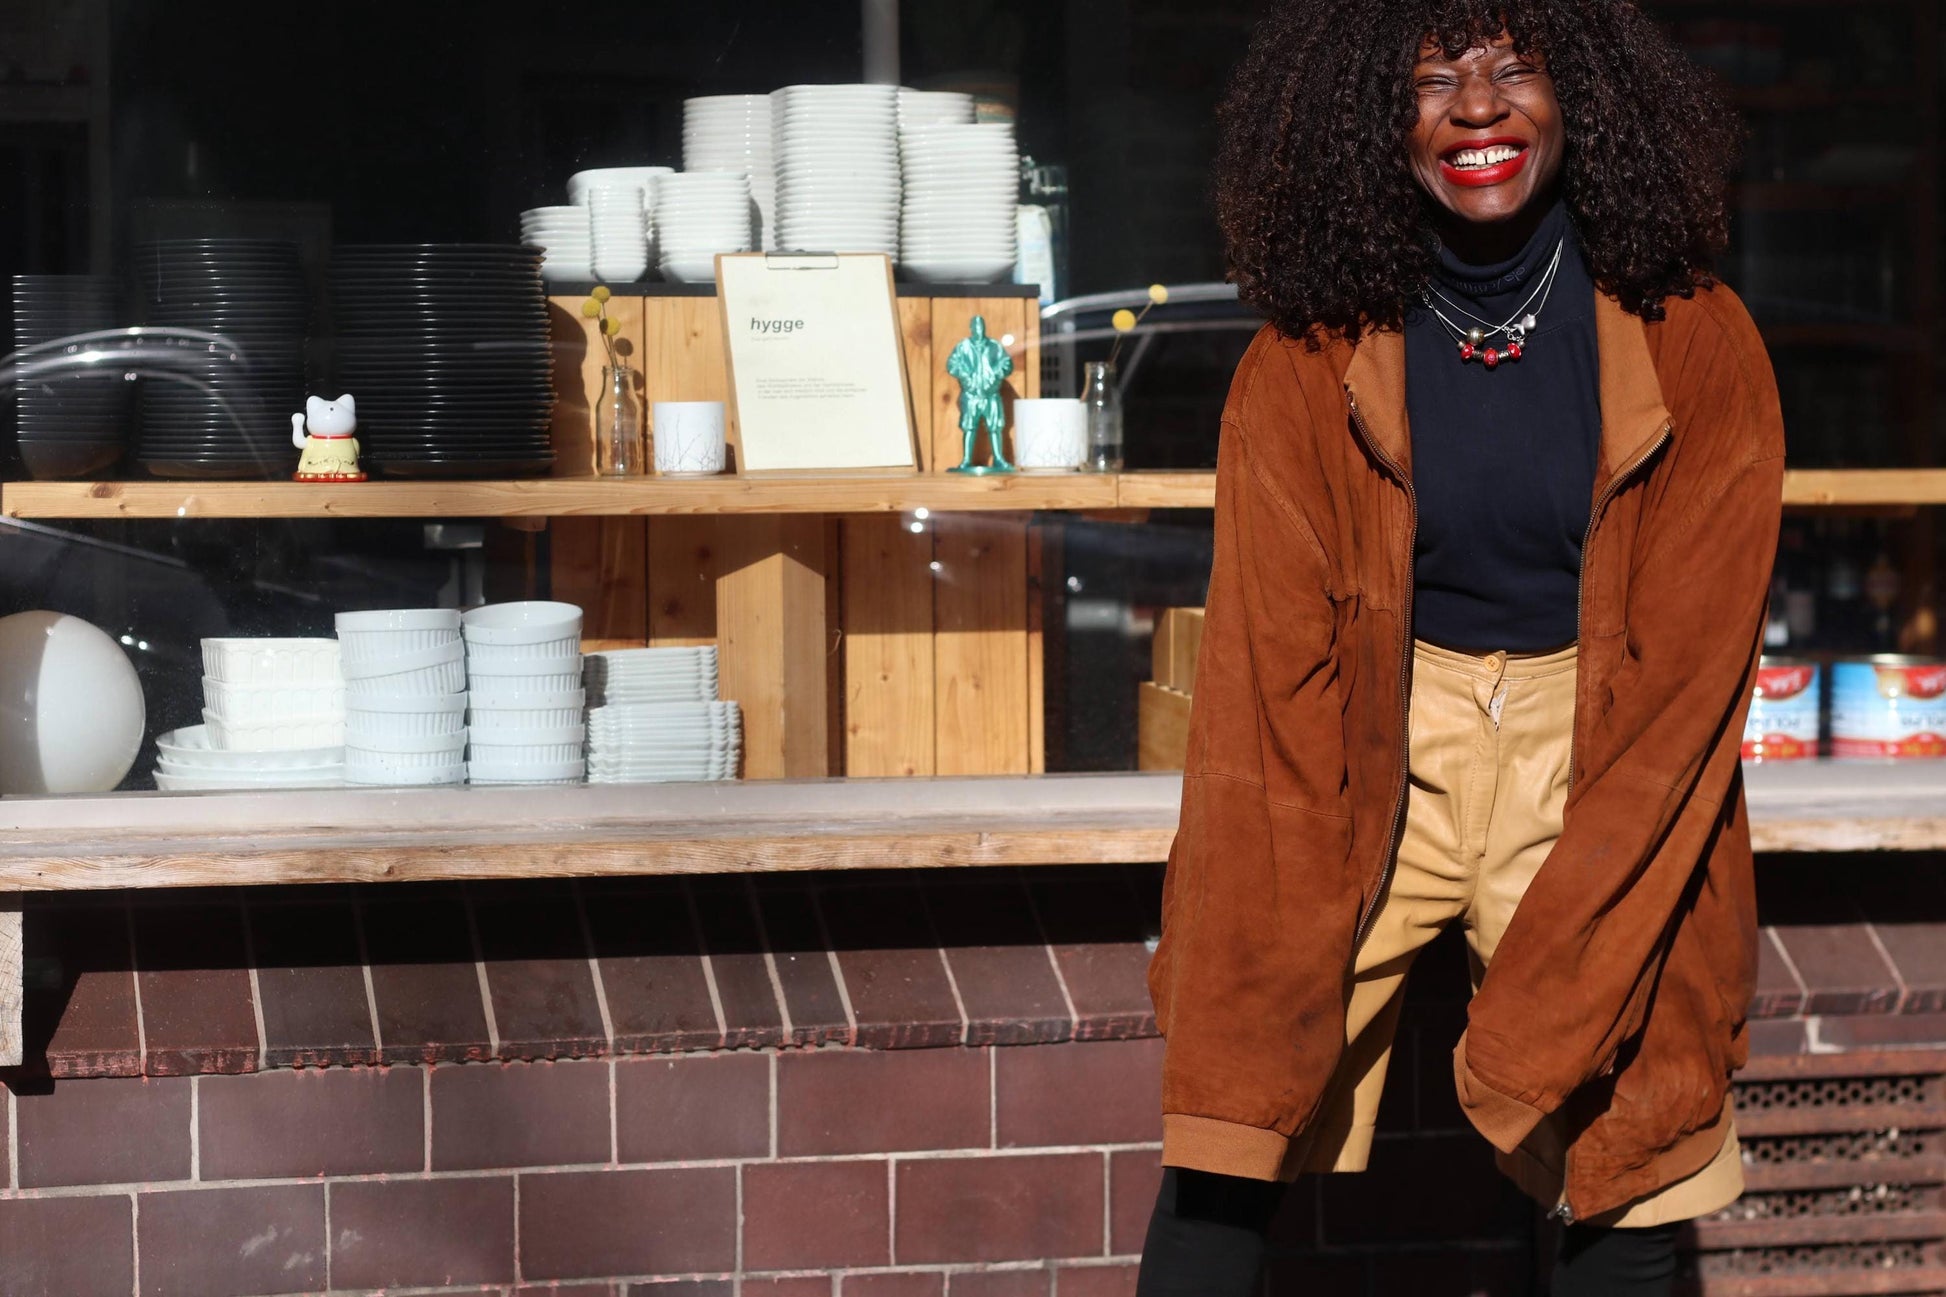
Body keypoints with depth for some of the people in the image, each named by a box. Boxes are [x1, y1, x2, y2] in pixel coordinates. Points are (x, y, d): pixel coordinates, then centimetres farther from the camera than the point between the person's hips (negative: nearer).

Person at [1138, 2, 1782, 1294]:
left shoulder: (1696, 350, -9)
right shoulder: (1305, 369, -6)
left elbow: (1690, 669, -10)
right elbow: (1270, 670, -8)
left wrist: (1543, 1003, -16)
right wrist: (1266, 991, -16)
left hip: (1601, 760, 0)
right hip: (1382, 753, 1)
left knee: (1627, 1189, -4)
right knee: (1226, 1170, -7)